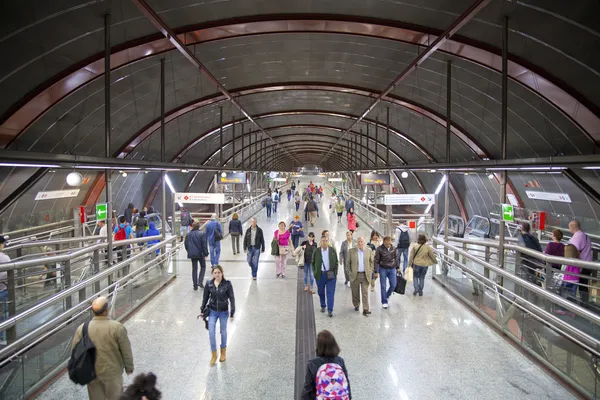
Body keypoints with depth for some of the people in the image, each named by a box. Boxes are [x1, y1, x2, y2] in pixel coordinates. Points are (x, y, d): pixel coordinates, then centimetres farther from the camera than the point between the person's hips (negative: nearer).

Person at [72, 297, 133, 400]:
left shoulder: (82, 328, -9)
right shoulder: (117, 328, -17)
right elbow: (126, 351, -10)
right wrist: (129, 367, 5)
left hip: (91, 373, 3)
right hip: (112, 372, -3)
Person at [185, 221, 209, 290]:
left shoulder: (188, 234, 1)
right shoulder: (202, 234, -11)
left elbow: (186, 244, 6)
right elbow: (204, 245, -12)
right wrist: (206, 253, -5)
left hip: (192, 254, 3)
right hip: (200, 254, -3)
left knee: (194, 269, 11)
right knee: (203, 267, 16)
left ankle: (195, 285, 12)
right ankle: (200, 281, 1)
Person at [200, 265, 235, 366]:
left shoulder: (227, 284, -15)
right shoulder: (209, 284, -8)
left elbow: (232, 298, -10)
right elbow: (205, 297, 3)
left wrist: (232, 312, -12)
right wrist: (202, 310, 8)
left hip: (224, 312, -1)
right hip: (212, 311, 2)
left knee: (223, 332, 16)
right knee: (211, 333, -2)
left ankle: (223, 352, 39)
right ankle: (214, 355, 17)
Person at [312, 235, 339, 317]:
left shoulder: (332, 250, 1)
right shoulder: (316, 251, 0)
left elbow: (336, 262, 5)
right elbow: (313, 263, 8)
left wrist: (335, 273, 0)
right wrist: (315, 273, 2)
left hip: (330, 275, -1)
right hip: (320, 275, 1)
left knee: (330, 293, -4)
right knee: (321, 292, 11)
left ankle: (330, 310, -1)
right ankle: (323, 306, 31)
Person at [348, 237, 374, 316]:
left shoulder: (369, 250, 1)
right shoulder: (351, 251, -3)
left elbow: (371, 261, 11)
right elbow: (348, 263, 3)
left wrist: (370, 271, 3)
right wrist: (350, 272, -2)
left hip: (365, 275, 0)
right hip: (355, 275, 0)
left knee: (365, 292, -3)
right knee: (355, 292, 11)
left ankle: (365, 309, -2)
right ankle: (356, 305, 32)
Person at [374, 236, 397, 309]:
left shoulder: (393, 248, -1)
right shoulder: (379, 249, -12)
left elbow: (396, 258, 13)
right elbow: (376, 261, -9)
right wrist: (376, 272, -11)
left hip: (392, 269, 3)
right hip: (383, 269, -3)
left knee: (393, 285, 2)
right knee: (383, 286, 1)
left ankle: (387, 296, 29)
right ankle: (384, 302, 12)